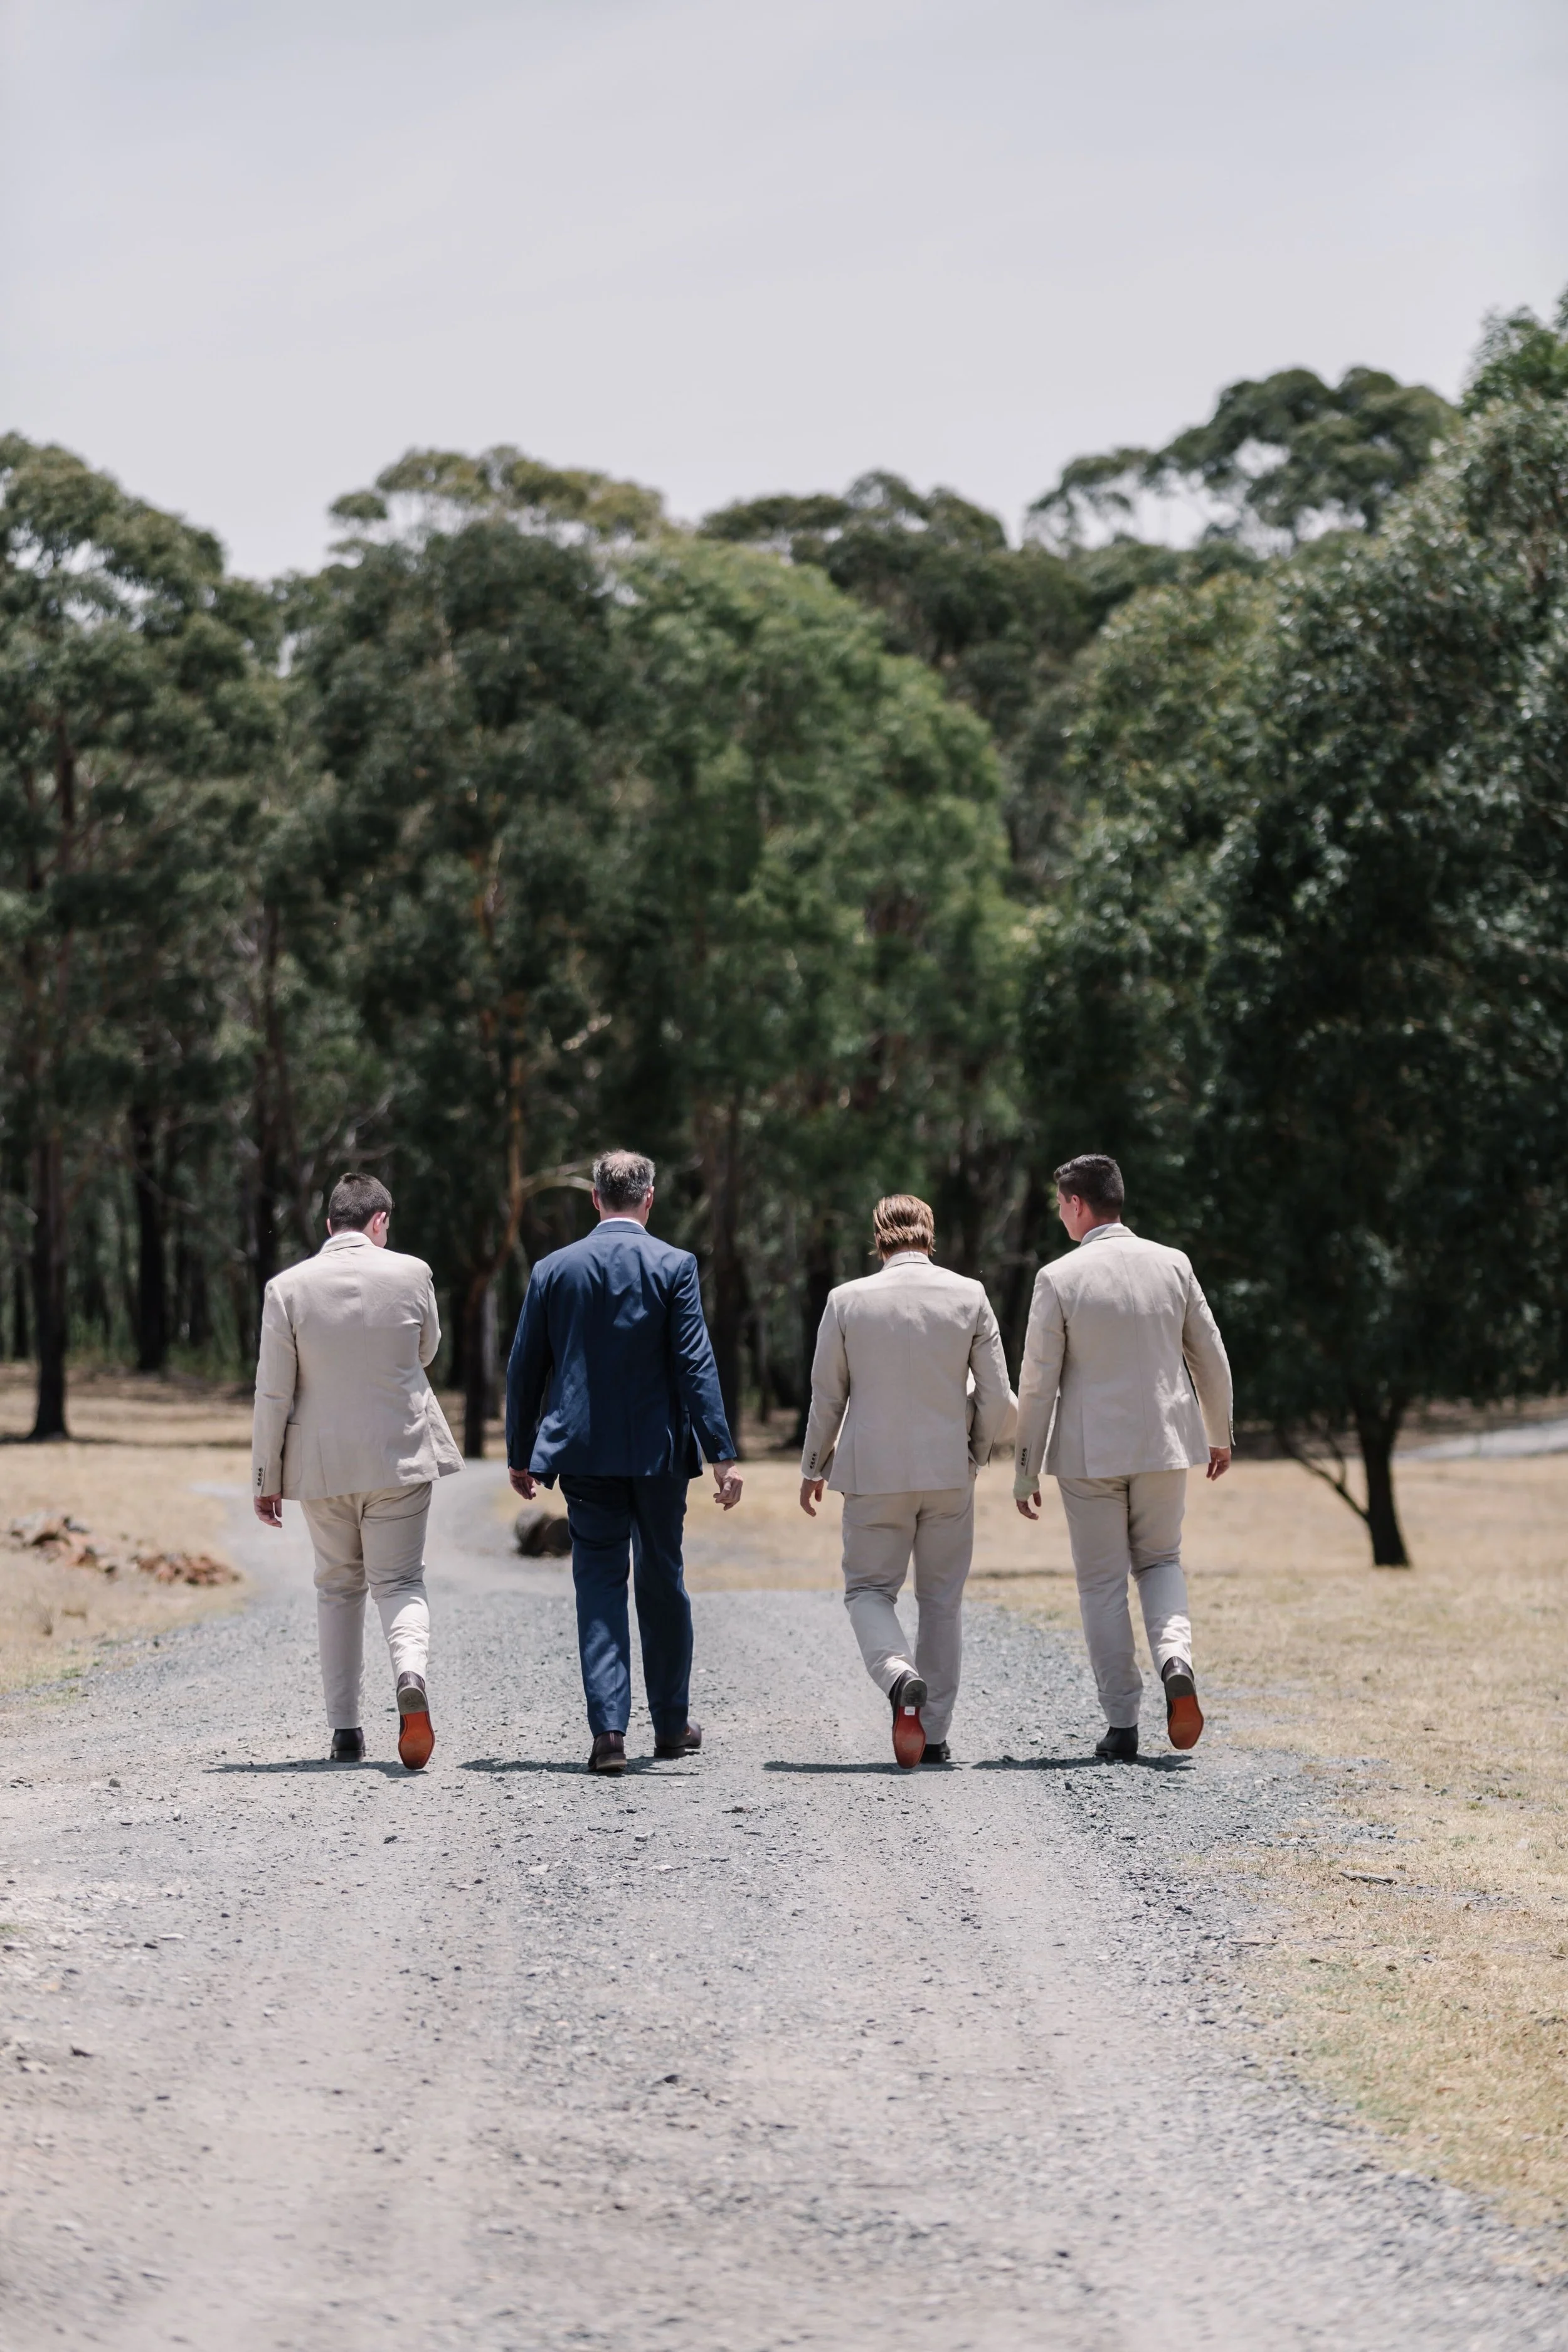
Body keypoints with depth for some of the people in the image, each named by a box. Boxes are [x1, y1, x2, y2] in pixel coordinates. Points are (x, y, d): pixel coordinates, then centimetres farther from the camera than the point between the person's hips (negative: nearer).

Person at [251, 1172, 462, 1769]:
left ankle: (345, 1731, 13)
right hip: (400, 1455, -1)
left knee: (338, 1588, 15)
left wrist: (266, 1479, 3)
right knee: (398, 1580, 5)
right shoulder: (411, 1274, -5)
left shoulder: (288, 1288, -6)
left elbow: (273, 1393, -4)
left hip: (322, 1464, 1)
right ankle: (410, 1675, -26)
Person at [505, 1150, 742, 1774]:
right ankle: (671, 1725, 23)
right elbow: (696, 1366, -10)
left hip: (585, 1453, 1)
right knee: (662, 1583, 13)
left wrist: (521, 1455, 16)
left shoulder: (553, 1269, 2)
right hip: (657, 1452, -1)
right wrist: (722, 1455, -10)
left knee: (599, 1586, 3)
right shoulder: (674, 1267, -5)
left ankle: (608, 1729, -10)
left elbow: (524, 1369, 6)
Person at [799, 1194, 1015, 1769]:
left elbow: (827, 1397, 2)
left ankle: (900, 1677, -20)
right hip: (948, 1473, 1)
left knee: (869, 1589, 10)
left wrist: (814, 1467, 16)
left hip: (873, 1472, -1)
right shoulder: (969, 1296, -2)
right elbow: (998, 1399, -1)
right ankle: (934, 1734, 11)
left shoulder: (847, 1300, -4)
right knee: (942, 1599, 12)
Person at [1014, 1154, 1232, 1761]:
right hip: (1164, 1442, 3)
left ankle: (1121, 1726, 6)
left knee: (1102, 1584, 7)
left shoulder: (1058, 1279, -10)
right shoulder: (1172, 1265, 0)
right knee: (1159, 1561, 20)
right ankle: (1175, 1658, -9)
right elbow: (1210, 1357, 7)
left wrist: (1025, 1472, 0)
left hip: (1089, 1451, -3)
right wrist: (1219, 1435, 21)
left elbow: (1038, 1384, -7)